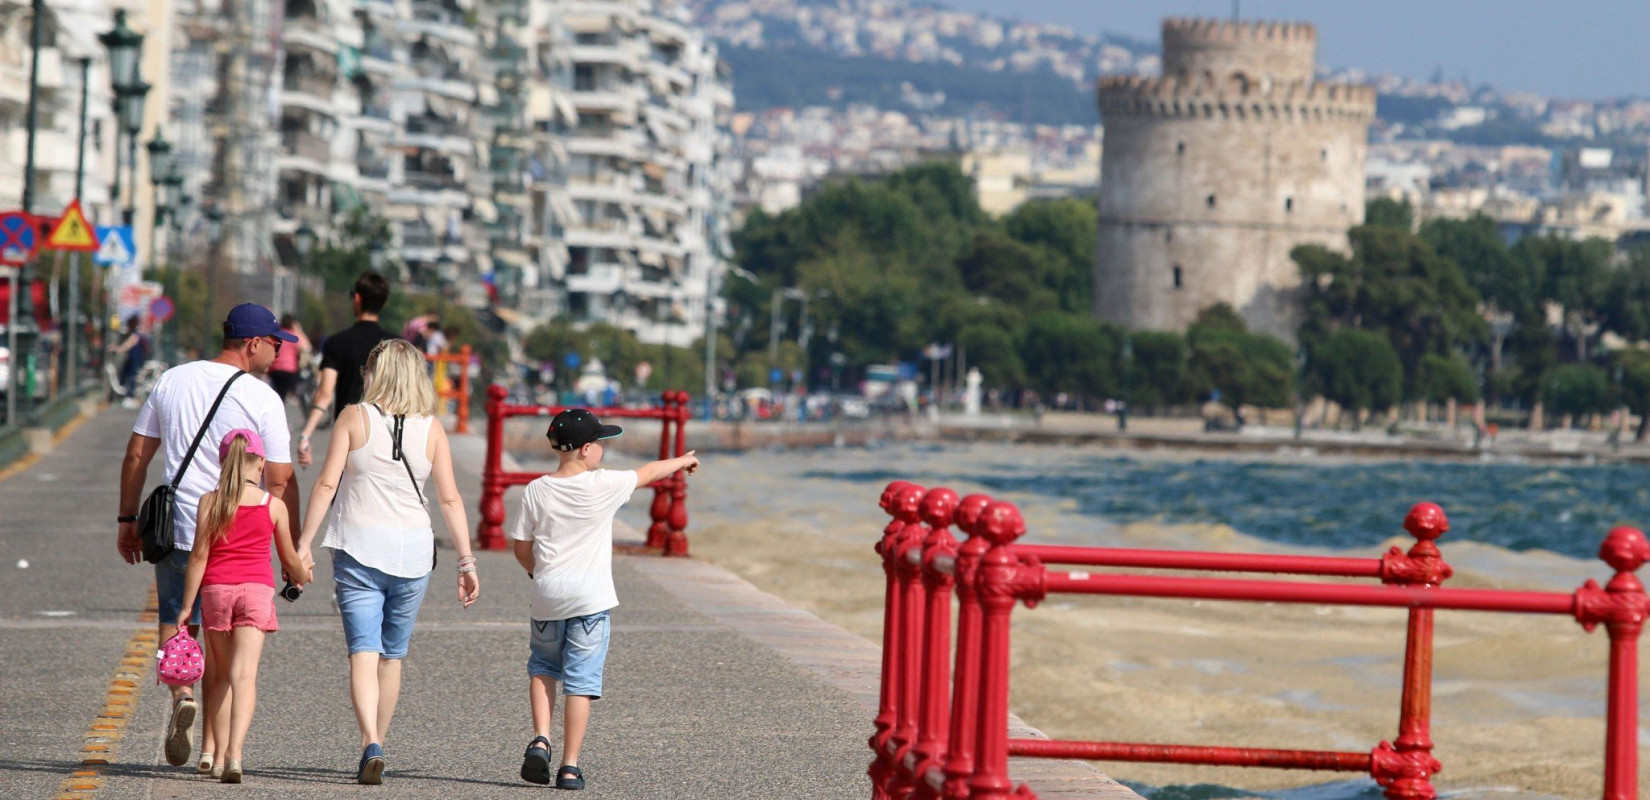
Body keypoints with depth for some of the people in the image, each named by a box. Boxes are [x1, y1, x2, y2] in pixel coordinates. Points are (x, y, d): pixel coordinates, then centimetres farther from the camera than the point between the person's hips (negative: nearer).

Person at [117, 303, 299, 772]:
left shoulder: (172, 381, 6)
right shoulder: (262, 399, -6)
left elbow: (136, 455, 9)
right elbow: (280, 482, -8)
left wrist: (127, 520, 18)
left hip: (175, 531, 2)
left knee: (175, 619, 16)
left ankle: (181, 693, -13)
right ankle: (212, 746, 8)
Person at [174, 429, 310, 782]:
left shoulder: (210, 502, -1)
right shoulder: (273, 507, 1)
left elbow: (199, 556, -3)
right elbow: (289, 558, 11)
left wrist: (187, 605, 2)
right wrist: (301, 576, 33)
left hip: (215, 590, 1)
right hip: (257, 589, -1)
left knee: (222, 674, 14)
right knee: (244, 673, -9)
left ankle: (218, 754, 15)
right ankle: (234, 753, -25)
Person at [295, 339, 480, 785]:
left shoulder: (355, 418, -2)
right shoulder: (431, 429, 3)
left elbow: (327, 484, -6)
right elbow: (450, 499, 1)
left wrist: (304, 544, -1)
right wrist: (466, 562, 5)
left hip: (359, 548, -2)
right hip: (412, 552, 2)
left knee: (363, 653, -7)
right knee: (391, 656, 17)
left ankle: (372, 746, -25)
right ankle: (375, 749, 26)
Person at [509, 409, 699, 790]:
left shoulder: (536, 491, 0)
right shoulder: (604, 485, -7)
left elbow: (522, 550, 5)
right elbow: (649, 472, 11)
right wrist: (683, 461, 30)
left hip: (547, 597, 3)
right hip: (589, 598, -3)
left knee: (542, 667, 22)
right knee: (580, 682, 1)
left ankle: (540, 739, 3)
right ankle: (570, 767, 0)